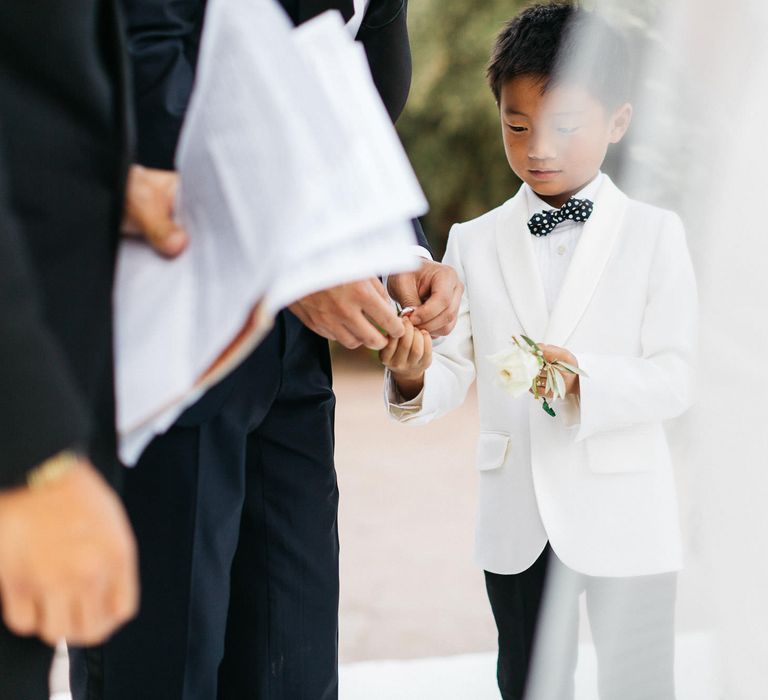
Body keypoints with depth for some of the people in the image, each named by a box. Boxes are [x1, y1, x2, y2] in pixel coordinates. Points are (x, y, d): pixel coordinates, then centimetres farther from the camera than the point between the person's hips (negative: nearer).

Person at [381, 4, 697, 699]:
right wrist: (412, 378, -21)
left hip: (626, 518, -2)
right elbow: (454, 369, 2)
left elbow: (675, 377, -8)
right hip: (517, 519, 3)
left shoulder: (655, 235, -1)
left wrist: (586, 379, -25)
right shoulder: (475, 241, 7)